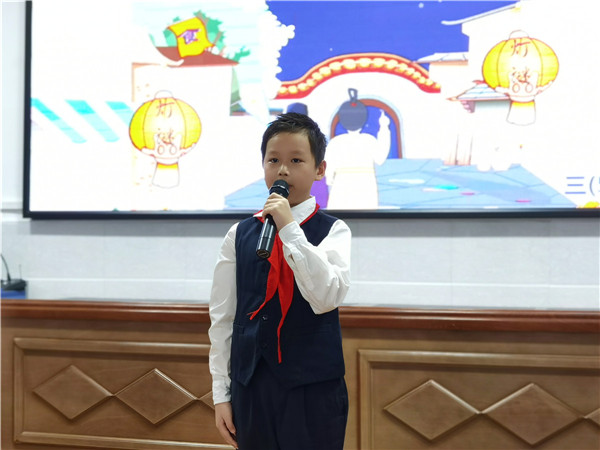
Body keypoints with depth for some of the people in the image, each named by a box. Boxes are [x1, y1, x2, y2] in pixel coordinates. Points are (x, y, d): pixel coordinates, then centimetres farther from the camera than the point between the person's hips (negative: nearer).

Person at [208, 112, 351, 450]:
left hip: (314, 388, -2)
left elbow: (326, 297, -18)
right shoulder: (240, 235, 5)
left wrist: (290, 229, -20)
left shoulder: (333, 231, -2)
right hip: (250, 386, 3)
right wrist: (221, 392, 5)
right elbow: (222, 317, 6)